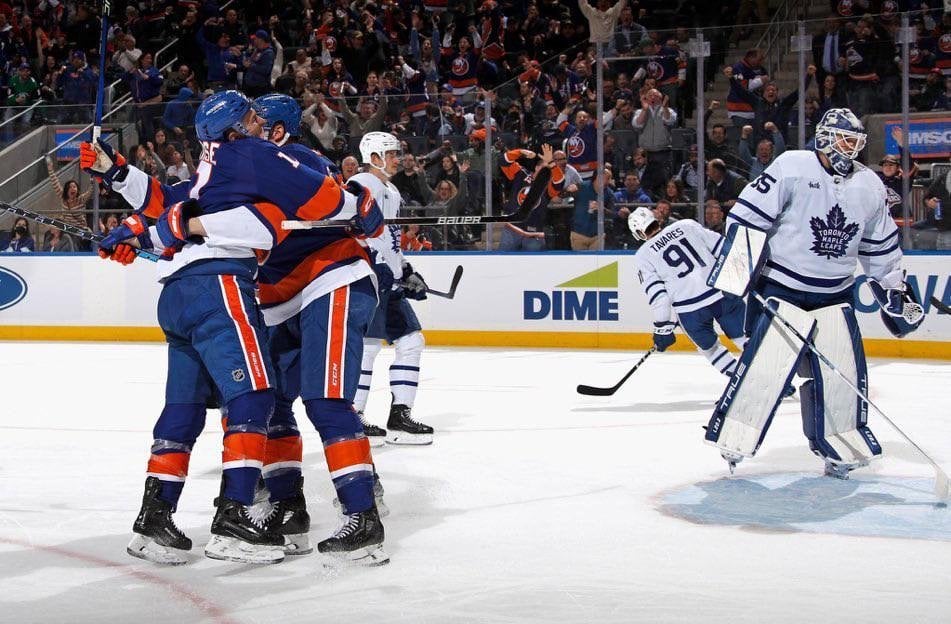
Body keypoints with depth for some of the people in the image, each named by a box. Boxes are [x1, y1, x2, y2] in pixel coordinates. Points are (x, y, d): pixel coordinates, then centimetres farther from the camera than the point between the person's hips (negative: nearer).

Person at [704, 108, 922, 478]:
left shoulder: (870, 187, 6)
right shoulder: (792, 168, -11)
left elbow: (881, 247, 17)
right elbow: (747, 215, -12)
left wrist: (895, 294, 18)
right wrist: (740, 264, -17)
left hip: (836, 296, 5)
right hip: (782, 290, -5)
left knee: (844, 371, 1)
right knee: (764, 366, -13)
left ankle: (840, 447, 16)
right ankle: (732, 440, -3)